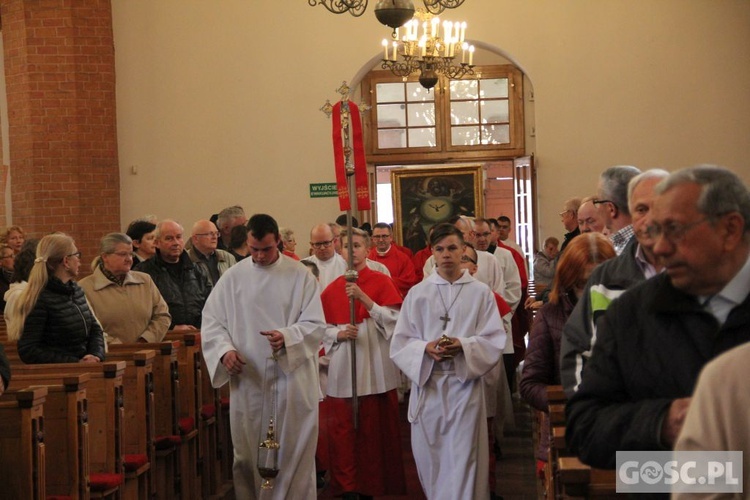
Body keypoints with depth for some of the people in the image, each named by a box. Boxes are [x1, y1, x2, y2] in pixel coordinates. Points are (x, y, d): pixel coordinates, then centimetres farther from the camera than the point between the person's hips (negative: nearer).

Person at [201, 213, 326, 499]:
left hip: (292, 381, -1)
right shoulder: (233, 277, 5)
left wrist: (287, 337, -23)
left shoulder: (301, 276, 1)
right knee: (248, 454, 9)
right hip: (247, 381, 2)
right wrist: (224, 349, -15)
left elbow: (316, 325, -4)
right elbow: (211, 321, 5)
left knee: (294, 453, 3)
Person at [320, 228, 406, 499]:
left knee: (376, 429, 1)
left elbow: (393, 320, -10)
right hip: (343, 369, 2)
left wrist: (363, 298, -19)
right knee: (344, 430, 0)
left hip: (375, 368, -2)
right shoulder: (332, 289, 8)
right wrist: (339, 334, -11)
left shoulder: (382, 282, 0)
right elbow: (323, 329, 11)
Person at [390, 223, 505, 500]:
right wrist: (426, 348, -16)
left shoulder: (481, 292, 3)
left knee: (462, 461, -4)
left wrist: (463, 346, -18)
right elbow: (400, 343, 4)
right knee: (430, 460, 8)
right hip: (427, 385, 2)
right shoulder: (417, 293, 6)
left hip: (465, 385, -2)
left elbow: (494, 341, -1)